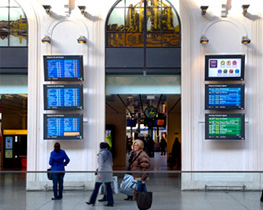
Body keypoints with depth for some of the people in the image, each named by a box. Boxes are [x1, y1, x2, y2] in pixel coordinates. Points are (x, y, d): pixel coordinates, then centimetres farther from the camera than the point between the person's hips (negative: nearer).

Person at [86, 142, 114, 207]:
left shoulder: (101, 154, -9)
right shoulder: (109, 153, 12)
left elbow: (101, 164, -16)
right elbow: (111, 163, 17)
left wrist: (99, 173, -18)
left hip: (103, 172, -7)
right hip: (109, 172, 7)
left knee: (96, 187, 3)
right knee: (108, 187, 6)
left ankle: (92, 201, 10)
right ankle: (110, 202, 2)